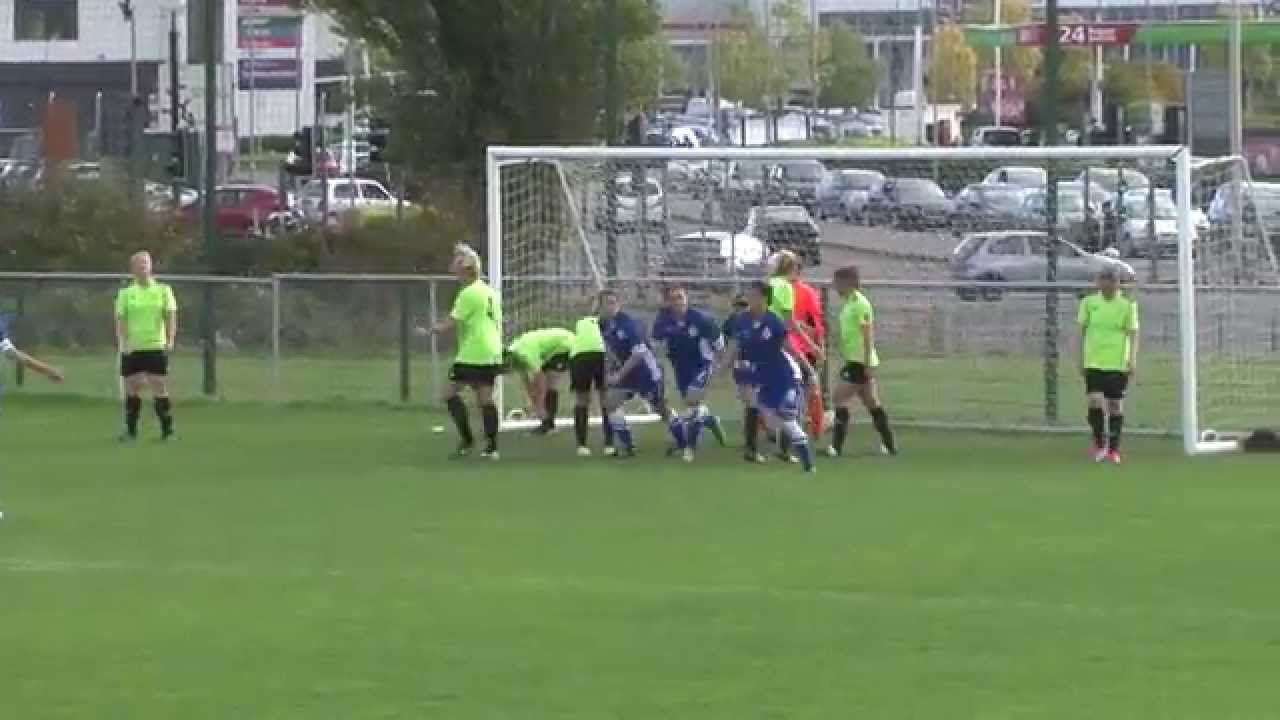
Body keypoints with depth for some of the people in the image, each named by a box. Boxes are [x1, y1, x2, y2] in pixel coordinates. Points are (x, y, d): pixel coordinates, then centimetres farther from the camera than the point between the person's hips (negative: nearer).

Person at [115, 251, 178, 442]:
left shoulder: (163, 290, 6)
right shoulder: (125, 293, 6)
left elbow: (171, 317, 2)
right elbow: (120, 320, 3)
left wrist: (170, 339, -11)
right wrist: (123, 342, -11)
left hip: (156, 347, -1)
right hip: (131, 349, 1)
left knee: (160, 389, -5)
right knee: (132, 389, 2)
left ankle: (167, 430, 0)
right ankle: (131, 431, 10)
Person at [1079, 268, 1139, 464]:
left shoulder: (1127, 305, 0)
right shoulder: (1089, 302, 4)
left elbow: (1133, 334, -1)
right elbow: (1082, 331, 9)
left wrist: (1132, 360, -11)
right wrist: (1081, 359, 7)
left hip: (1118, 364, -1)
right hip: (1094, 362, 1)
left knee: (1115, 404, 3)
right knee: (1095, 401, -13)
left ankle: (1114, 449, 14)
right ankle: (1100, 442, 5)